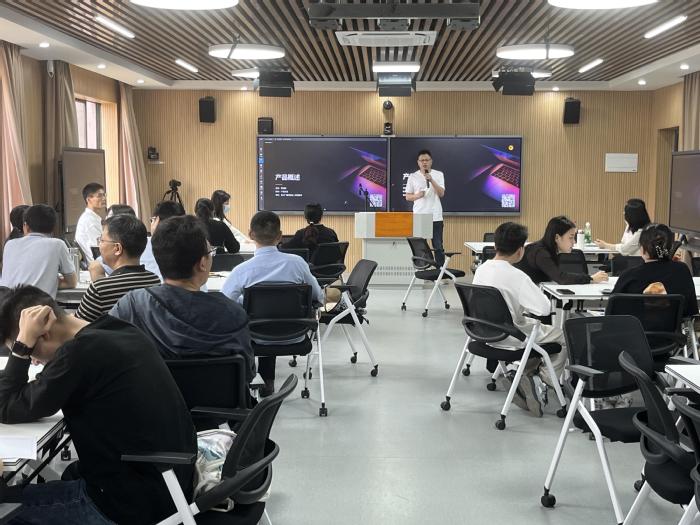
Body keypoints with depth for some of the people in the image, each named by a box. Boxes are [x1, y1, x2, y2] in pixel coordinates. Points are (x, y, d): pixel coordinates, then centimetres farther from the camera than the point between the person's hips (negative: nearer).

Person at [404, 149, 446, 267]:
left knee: (438, 247, 1)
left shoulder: (438, 175, 5)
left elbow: (441, 193, -4)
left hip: (435, 217, 0)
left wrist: (431, 180, -15)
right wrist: (417, 196, -14)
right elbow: (408, 196, 7)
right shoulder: (413, 176, 6)